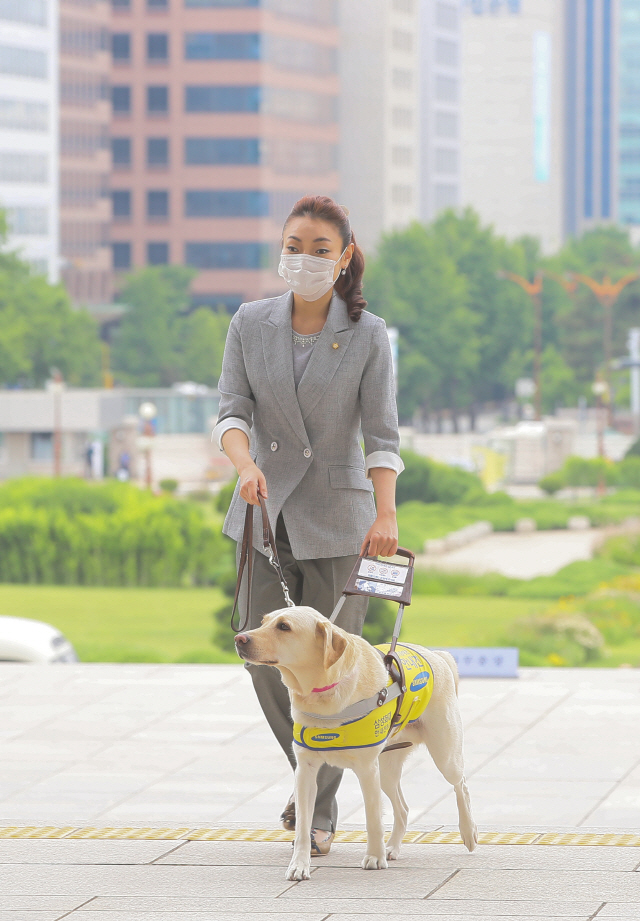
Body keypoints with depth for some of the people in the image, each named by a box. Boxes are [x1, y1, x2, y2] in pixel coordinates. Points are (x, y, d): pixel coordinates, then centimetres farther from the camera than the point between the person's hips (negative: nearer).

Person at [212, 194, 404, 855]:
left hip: (337, 515, -2)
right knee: (267, 660, -1)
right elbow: (232, 411, -5)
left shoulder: (367, 335, -6)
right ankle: (311, 773, 24)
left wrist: (385, 513, -23)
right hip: (267, 512, 3)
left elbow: (381, 434, -10)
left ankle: (322, 807, 10)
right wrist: (246, 464, -26)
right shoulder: (250, 324, 1)